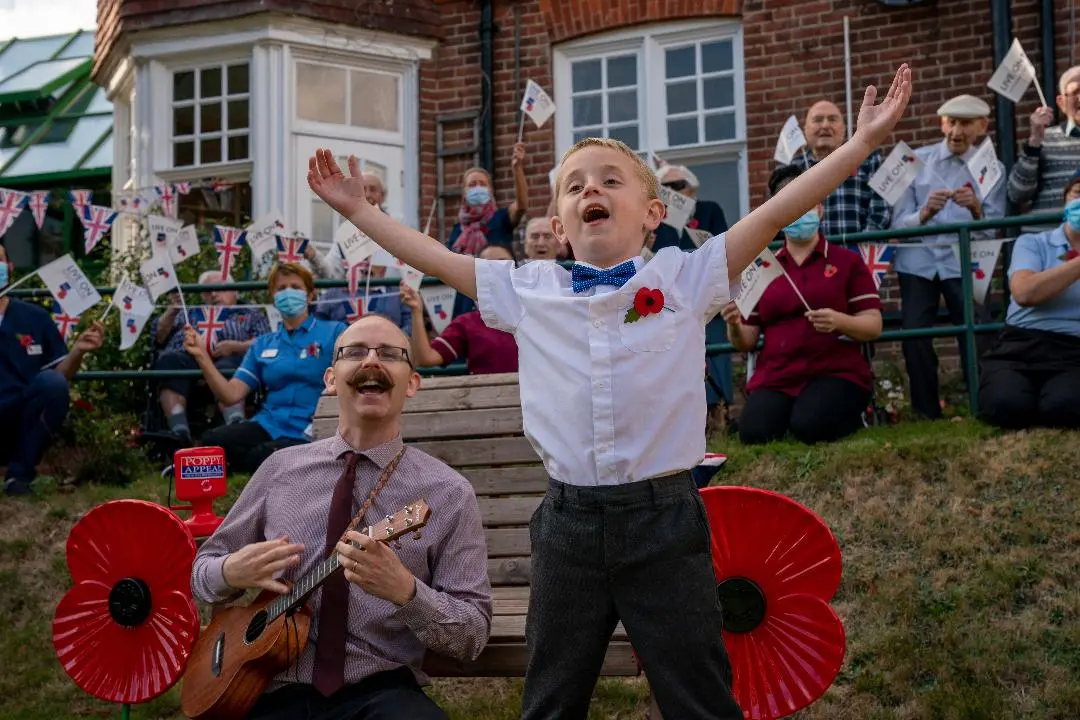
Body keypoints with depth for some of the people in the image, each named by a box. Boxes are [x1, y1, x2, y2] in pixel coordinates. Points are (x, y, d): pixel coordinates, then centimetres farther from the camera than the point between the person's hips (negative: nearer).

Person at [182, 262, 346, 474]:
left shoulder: (333, 333, 5)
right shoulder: (262, 345, 18)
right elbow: (231, 395, 10)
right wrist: (202, 356, -1)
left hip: (310, 433, -4)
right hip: (268, 425, 4)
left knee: (258, 458, -33)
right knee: (212, 441, -26)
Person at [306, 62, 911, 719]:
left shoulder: (686, 277, 1)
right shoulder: (529, 292, 7)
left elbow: (773, 214, -3)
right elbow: (437, 259, 15)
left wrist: (863, 142, -7)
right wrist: (357, 208, 18)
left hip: (665, 519, -2)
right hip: (568, 523, 3)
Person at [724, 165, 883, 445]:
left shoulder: (847, 261, 6)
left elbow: (873, 326, -1)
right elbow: (746, 342, 10)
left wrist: (839, 321, -22)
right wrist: (734, 326, -14)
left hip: (836, 372, -2)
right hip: (775, 378, 2)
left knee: (810, 428, -31)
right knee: (754, 433, -26)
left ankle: (852, 416, 4)